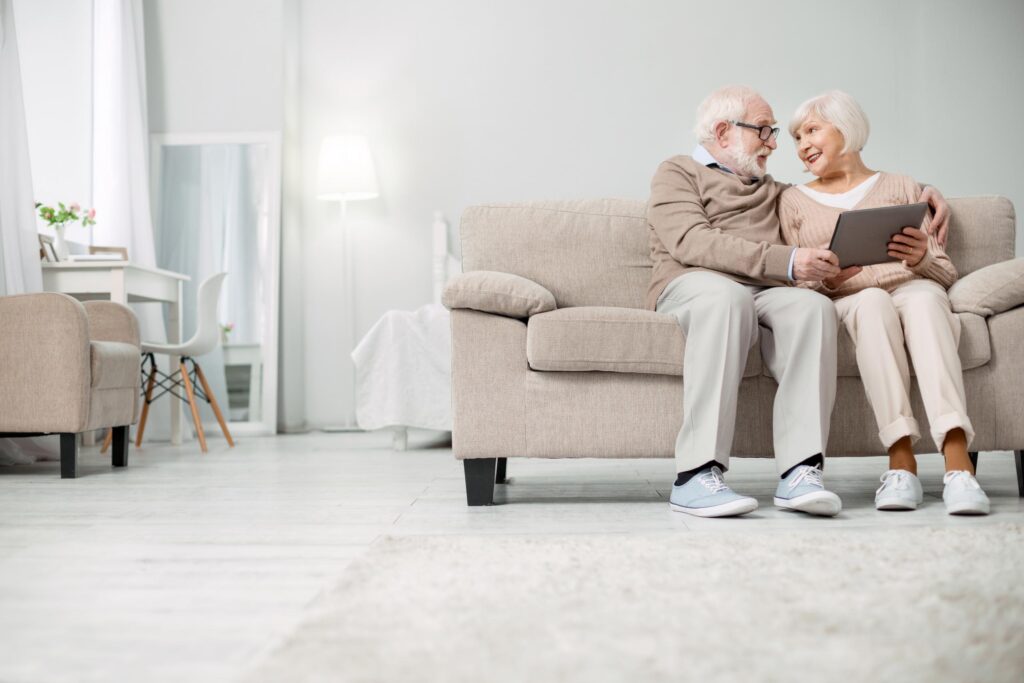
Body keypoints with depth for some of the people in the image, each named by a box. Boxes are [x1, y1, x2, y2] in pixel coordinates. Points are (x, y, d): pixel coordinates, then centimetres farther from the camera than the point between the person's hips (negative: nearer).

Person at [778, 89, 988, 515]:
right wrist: (825, 277, -12)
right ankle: (901, 460, -46)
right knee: (872, 301, -38)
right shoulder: (794, 201, 21)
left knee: (923, 299, -37)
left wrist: (922, 258, -10)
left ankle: (957, 463, -51)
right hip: (844, 302, 0)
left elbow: (946, 272, 14)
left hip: (914, 288, 1)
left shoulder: (900, 187, 21)